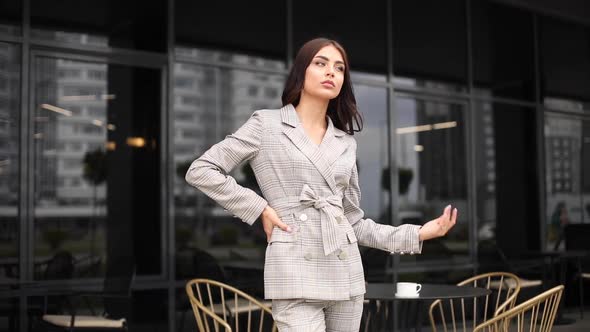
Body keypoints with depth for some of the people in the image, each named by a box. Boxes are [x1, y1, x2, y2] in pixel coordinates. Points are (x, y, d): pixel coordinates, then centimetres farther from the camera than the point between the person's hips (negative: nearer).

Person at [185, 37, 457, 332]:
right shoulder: (266, 124, 1)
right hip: (296, 273, -5)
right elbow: (200, 171, -1)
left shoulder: (346, 141, 14)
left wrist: (417, 234, 9)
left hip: (345, 274, 5)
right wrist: (258, 208, -5)